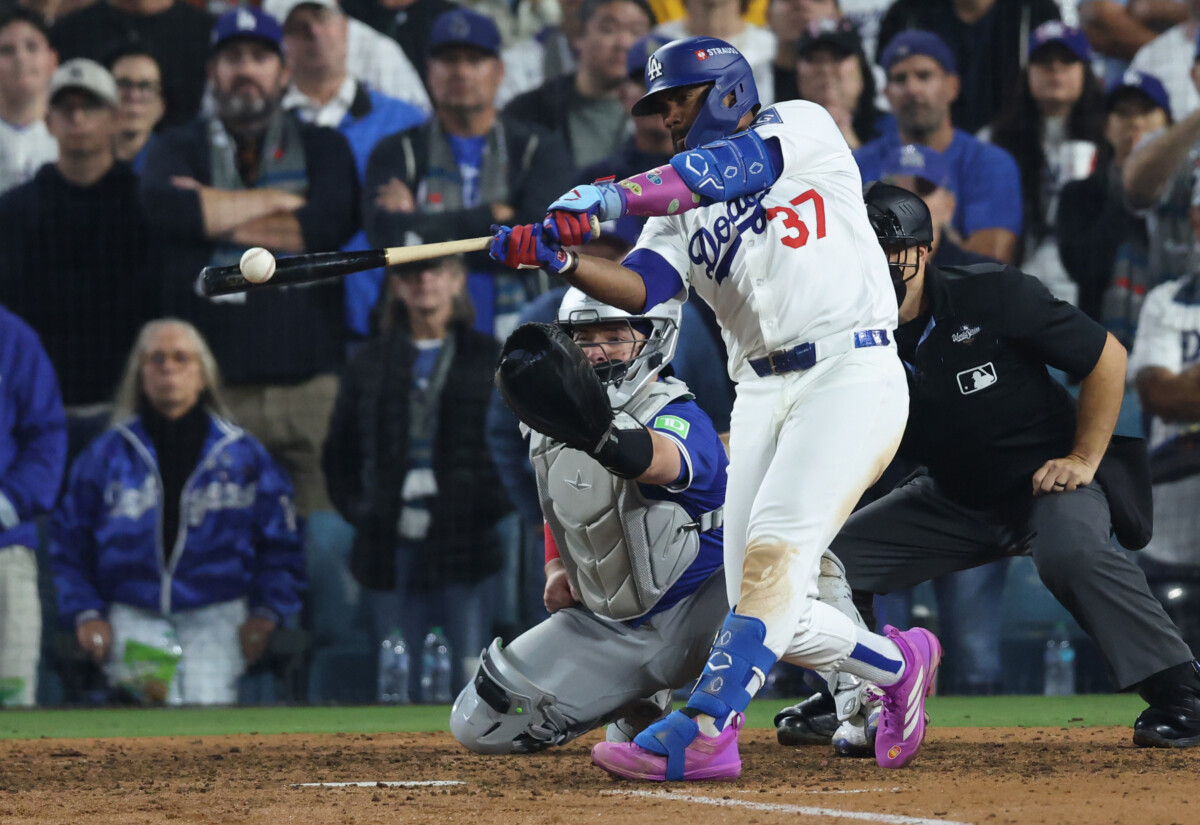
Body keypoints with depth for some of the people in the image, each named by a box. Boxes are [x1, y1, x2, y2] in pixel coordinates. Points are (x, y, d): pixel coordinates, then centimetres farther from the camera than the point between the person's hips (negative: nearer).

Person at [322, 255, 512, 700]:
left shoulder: (487, 358, 6)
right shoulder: (370, 363, 15)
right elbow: (338, 454, 22)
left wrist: (493, 505, -6)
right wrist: (357, 510, 8)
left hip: (463, 545, -3)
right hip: (392, 549, 3)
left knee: (471, 680, -8)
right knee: (399, 686, 2)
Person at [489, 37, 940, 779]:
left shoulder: (802, 127, 3)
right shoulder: (681, 208, 18)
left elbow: (739, 166, -18)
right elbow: (642, 287, -1)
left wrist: (612, 198, -28)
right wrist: (560, 259, -20)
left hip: (851, 375, -7)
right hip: (761, 394, 7)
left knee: (775, 548, -24)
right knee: (771, 617, 0)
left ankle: (705, 730, -33)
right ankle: (899, 663, 26)